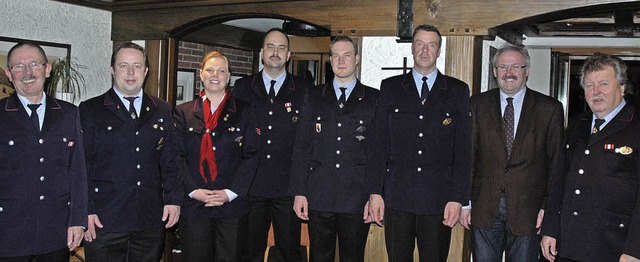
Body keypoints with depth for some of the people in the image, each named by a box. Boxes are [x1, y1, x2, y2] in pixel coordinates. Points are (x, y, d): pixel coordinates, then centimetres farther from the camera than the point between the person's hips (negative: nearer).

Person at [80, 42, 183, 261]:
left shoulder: (162, 110, 11)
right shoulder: (90, 110, 2)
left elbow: (171, 160, 12)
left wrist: (173, 199, 3)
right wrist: (85, 212, -7)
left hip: (151, 221, 3)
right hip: (104, 222, -3)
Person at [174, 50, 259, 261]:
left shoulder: (243, 111, 7)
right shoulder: (184, 112, 9)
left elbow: (251, 155, 0)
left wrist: (230, 193, -9)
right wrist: (193, 191, -9)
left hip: (232, 204, 0)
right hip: (193, 204, 1)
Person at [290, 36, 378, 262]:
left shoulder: (373, 99, 5)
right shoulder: (314, 97, 10)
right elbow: (301, 146, 7)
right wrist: (299, 192, 0)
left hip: (357, 199, -1)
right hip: (318, 198, 1)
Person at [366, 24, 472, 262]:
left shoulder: (458, 90, 7)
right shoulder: (390, 87, 9)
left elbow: (463, 150, 3)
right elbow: (379, 144, 6)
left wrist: (458, 198, -4)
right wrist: (375, 192, 0)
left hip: (439, 199, 0)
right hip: (397, 197, 1)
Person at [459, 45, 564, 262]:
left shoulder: (550, 109, 2)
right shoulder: (478, 105, 5)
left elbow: (556, 163, 2)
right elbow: (468, 156, 4)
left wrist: (548, 206, -4)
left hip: (527, 210, -1)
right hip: (484, 210, 1)